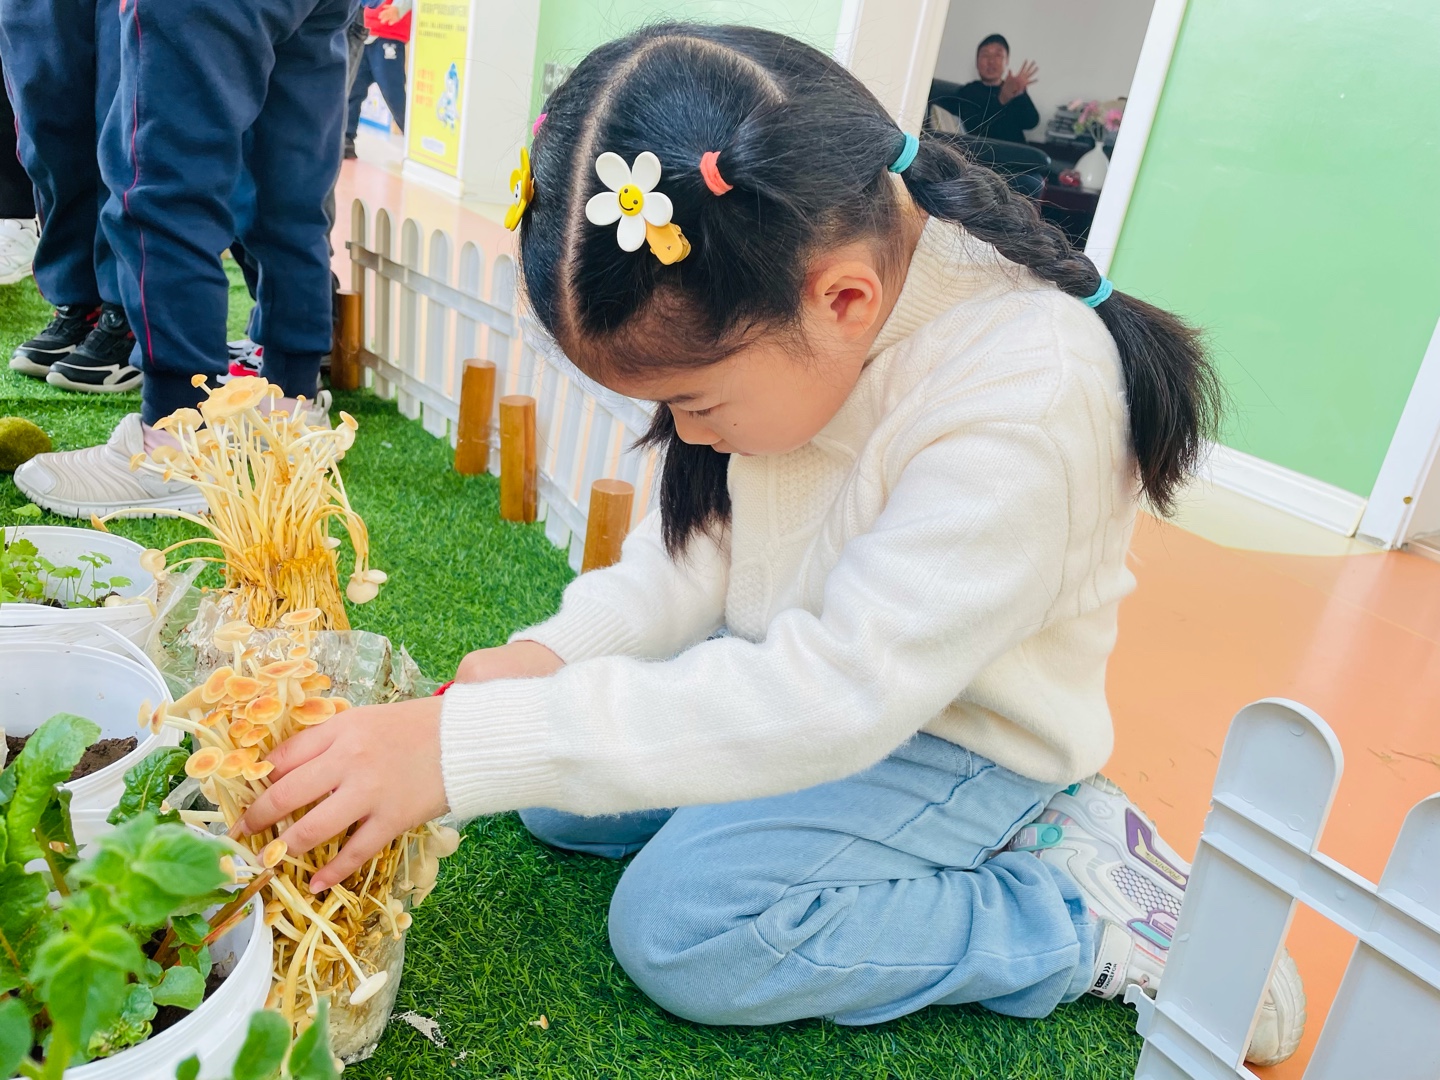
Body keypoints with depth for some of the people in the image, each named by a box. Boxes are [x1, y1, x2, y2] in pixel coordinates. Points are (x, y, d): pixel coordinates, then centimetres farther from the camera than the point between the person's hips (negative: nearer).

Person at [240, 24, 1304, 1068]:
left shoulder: (1027, 403, -34)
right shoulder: (762, 294, -11)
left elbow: (839, 695, -37)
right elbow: (707, 537, 2)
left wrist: (470, 749, -39)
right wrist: (556, 652, -14)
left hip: (955, 734, -8)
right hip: (798, 669, 8)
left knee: (680, 927, -21)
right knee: (555, 801, 5)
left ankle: (1088, 912, -4)